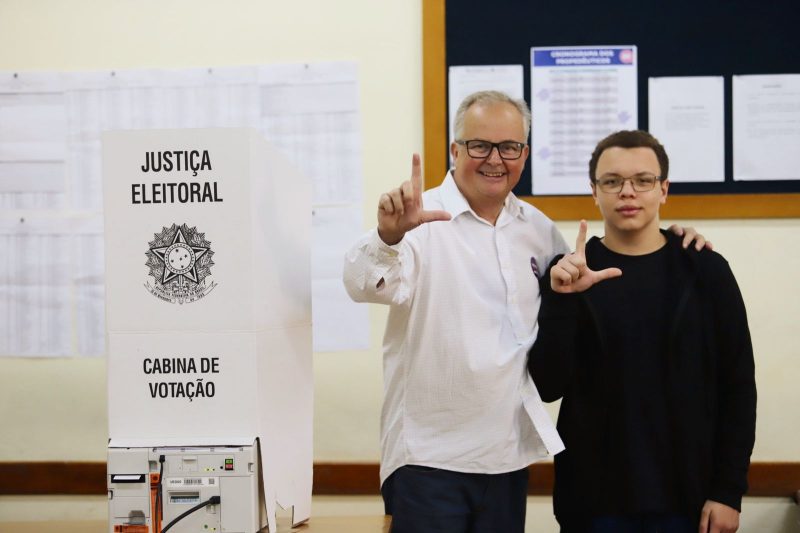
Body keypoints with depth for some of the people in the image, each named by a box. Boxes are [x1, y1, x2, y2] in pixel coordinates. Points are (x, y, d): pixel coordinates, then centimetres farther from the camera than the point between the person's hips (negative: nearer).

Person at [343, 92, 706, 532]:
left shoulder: (538, 228, 10)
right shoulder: (421, 218, -9)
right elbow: (364, 286, -26)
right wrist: (388, 236, -49)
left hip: (509, 454, 6)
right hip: (428, 457, -5)